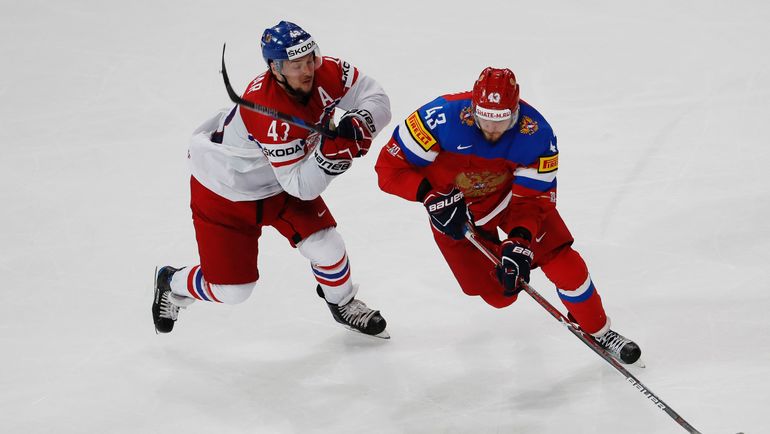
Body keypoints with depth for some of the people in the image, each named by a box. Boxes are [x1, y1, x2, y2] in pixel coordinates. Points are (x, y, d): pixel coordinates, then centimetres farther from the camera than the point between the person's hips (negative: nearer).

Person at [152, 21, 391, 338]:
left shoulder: (327, 73, -23)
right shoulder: (269, 114, -40)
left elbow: (375, 98, -15)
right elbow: (302, 187, -34)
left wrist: (360, 122, -36)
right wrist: (331, 153, -50)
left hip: (279, 183, 6)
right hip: (223, 190, -6)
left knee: (326, 247, -3)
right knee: (232, 290, 1)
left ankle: (343, 304, 30)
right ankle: (172, 284, 33)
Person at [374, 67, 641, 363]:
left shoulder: (536, 133, -27)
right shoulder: (441, 117, -34)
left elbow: (534, 198, -21)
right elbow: (390, 167, -25)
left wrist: (520, 241, -37)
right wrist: (432, 197, -36)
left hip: (510, 195, 1)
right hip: (454, 208, -1)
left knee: (562, 261, -11)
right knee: (499, 293, -1)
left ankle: (598, 330, 14)